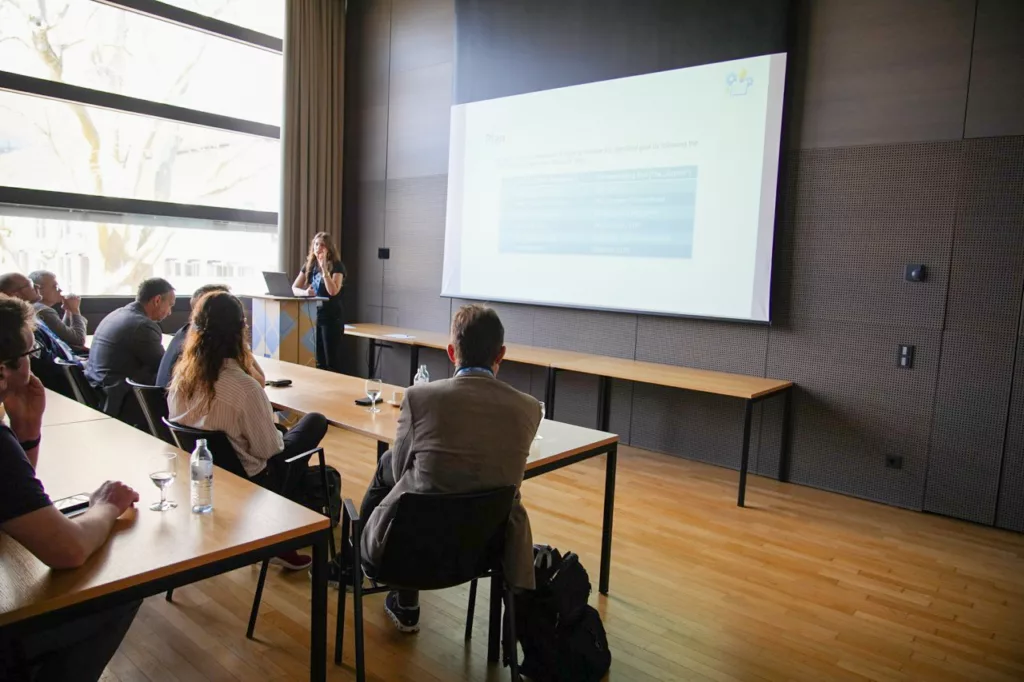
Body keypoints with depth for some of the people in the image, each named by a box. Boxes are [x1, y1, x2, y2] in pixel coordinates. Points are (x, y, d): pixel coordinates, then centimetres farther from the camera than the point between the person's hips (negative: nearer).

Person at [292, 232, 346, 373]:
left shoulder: (337, 266, -7)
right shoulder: (309, 265, 10)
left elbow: (333, 291, -20)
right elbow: (294, 288, 7)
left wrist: (324, 269, -24)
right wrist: (305, 291, -14)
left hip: (331, 318, -6)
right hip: (313, 316, 6)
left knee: (332, 361, -4)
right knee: (318, 361, 11)